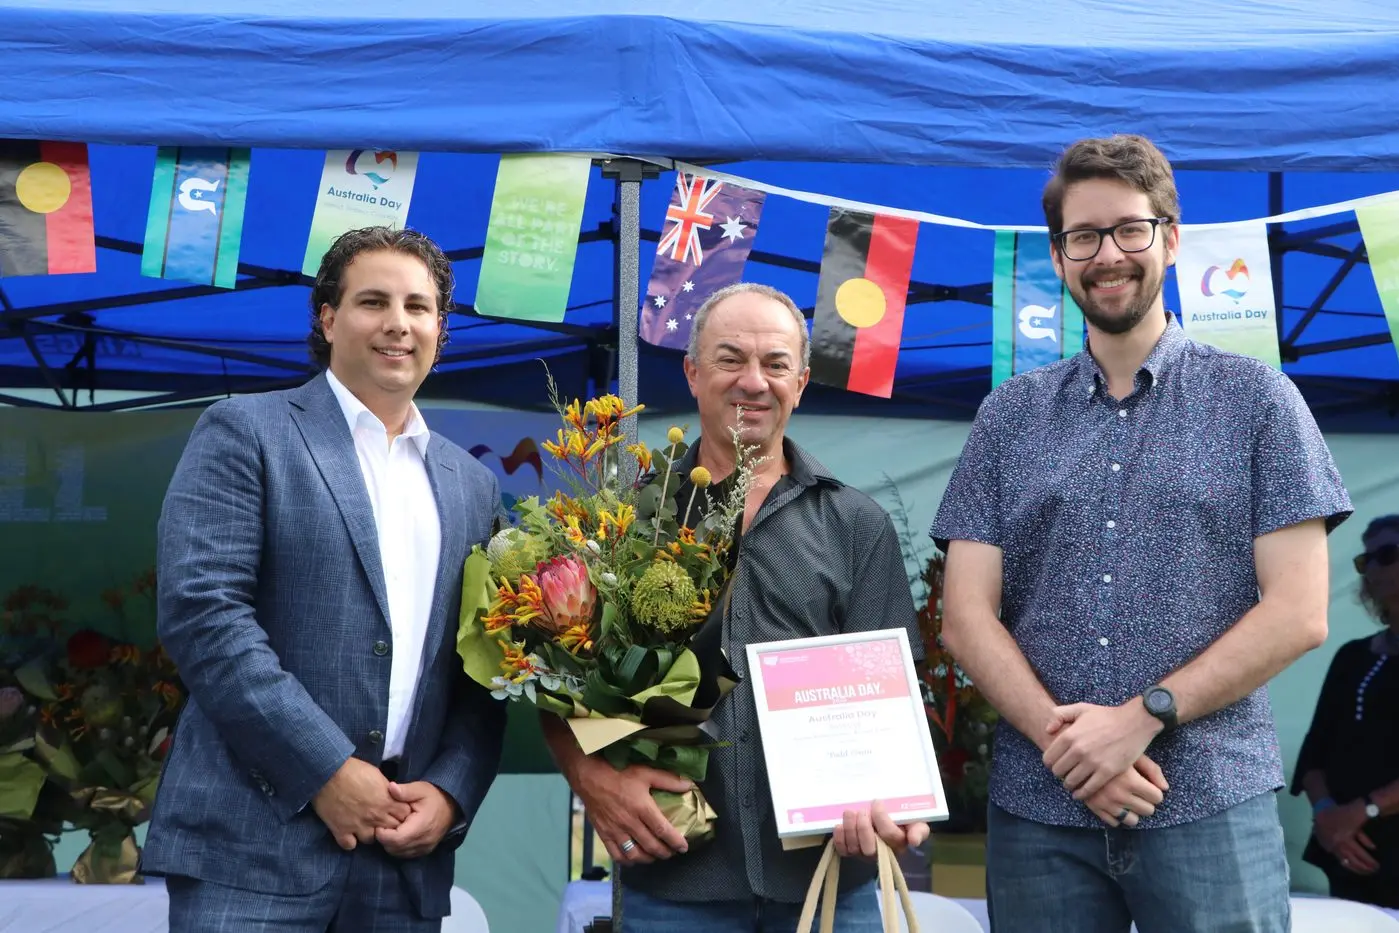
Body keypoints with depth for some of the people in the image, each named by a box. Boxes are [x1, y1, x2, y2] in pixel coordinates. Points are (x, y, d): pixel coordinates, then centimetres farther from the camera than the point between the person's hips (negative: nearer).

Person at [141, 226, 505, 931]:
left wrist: (451, 791, -4)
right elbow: (200, 609, -11)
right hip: (255, 845, -4)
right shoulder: (244, 431, 1)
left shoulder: (470, 483, 16)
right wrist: (327, 769, -14)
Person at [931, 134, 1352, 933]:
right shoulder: (1009, 418, 10)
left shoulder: (1258, 402, 4)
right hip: (1036, 807, 2)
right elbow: (967, 615, 4)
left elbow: (1298, 612, -3)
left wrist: (1142, 716, -12)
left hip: (1211, 804, -2)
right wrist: (1060, 736, -11)